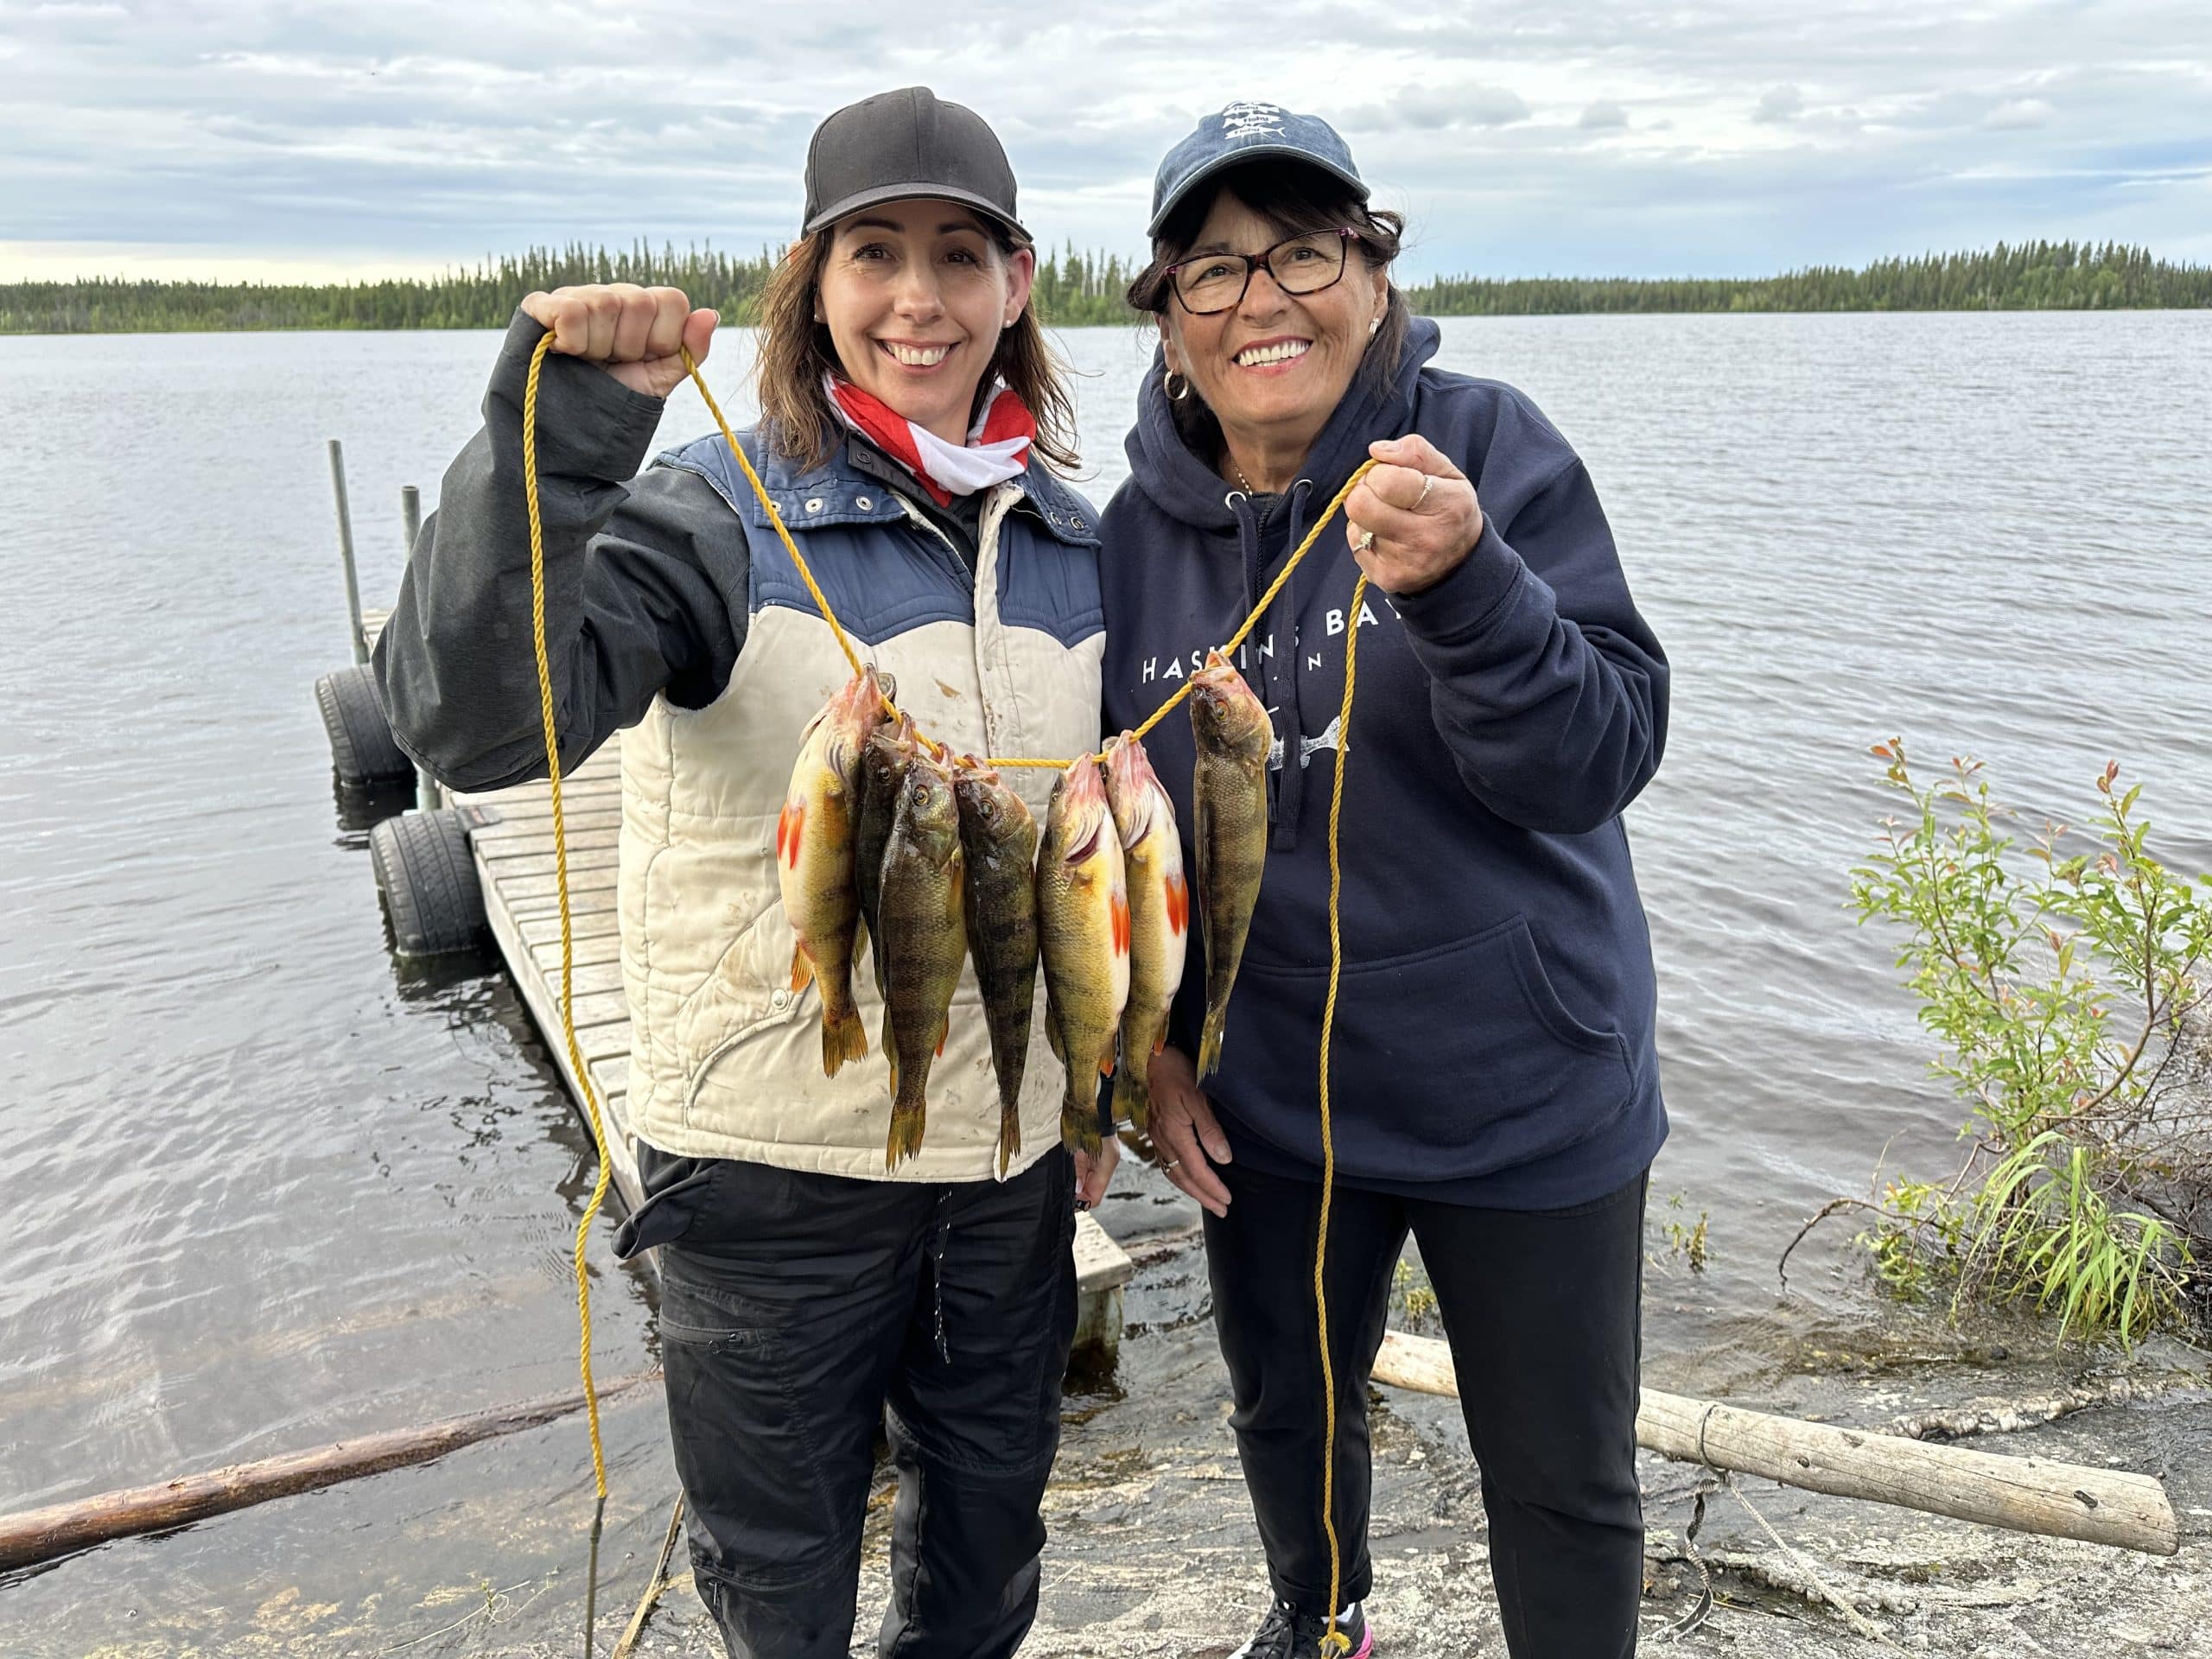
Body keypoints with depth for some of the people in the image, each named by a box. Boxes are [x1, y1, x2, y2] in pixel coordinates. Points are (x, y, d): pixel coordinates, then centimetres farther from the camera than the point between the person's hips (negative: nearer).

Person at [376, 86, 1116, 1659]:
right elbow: (474, 719, -29)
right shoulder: (717, 514, -13)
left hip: (1010, 1150, 4)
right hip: (776, 1165, -4)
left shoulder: (1073, 541, 3)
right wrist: (560, 433, -38)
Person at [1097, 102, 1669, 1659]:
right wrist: (1146, 1042, 5)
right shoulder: (1139, 527, -4)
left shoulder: (1490, 450, -14)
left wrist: (1462, 583, -37)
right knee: (1286, 1414, 25)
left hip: (1522, 1101, -3)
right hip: (1263, 1101, 4)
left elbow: (1600, 758, -21)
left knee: (1564, 1481, 12)